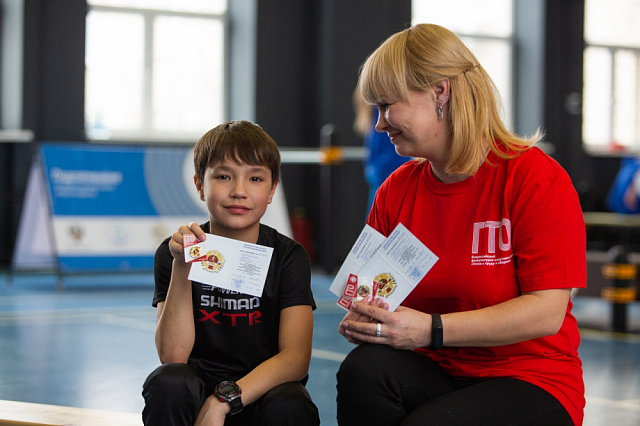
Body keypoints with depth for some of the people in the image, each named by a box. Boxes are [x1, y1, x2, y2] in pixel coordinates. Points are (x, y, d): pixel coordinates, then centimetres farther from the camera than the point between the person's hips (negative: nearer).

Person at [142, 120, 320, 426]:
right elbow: (173, 356, -14)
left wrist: (222, 400, -28)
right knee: (167, 382, -32)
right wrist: (182, 267, -25)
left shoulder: (288, 257, -4)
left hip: (262, 391, -1)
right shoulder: (174, 253, -3)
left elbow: (296, 358, -14)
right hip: (197, 388, 1)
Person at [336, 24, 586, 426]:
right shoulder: (396, 190, 6)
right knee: (362, 370, -28)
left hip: (529, 378, -4)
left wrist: (431, 330, -25)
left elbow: (546, 312, -17)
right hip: (432, 374, 5)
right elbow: (378, 295, 12)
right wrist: (363, 319, -14)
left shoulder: (537, 178, -11)